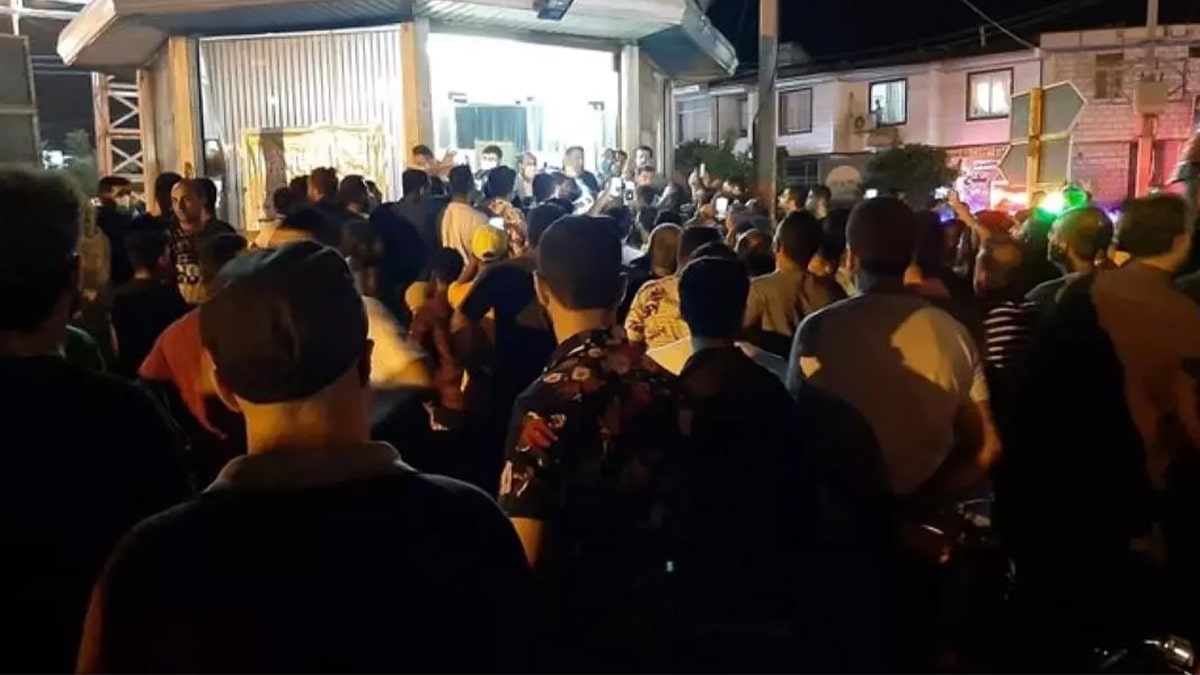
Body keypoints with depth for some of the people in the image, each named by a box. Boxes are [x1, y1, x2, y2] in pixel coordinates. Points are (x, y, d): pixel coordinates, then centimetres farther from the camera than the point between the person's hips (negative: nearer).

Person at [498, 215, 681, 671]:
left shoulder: (548, 401, -23)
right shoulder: (661, 383, -5)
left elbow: (522, 551, -21)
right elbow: (673, 505, 6)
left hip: (565, 632, -5)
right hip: (644, 619, 5)